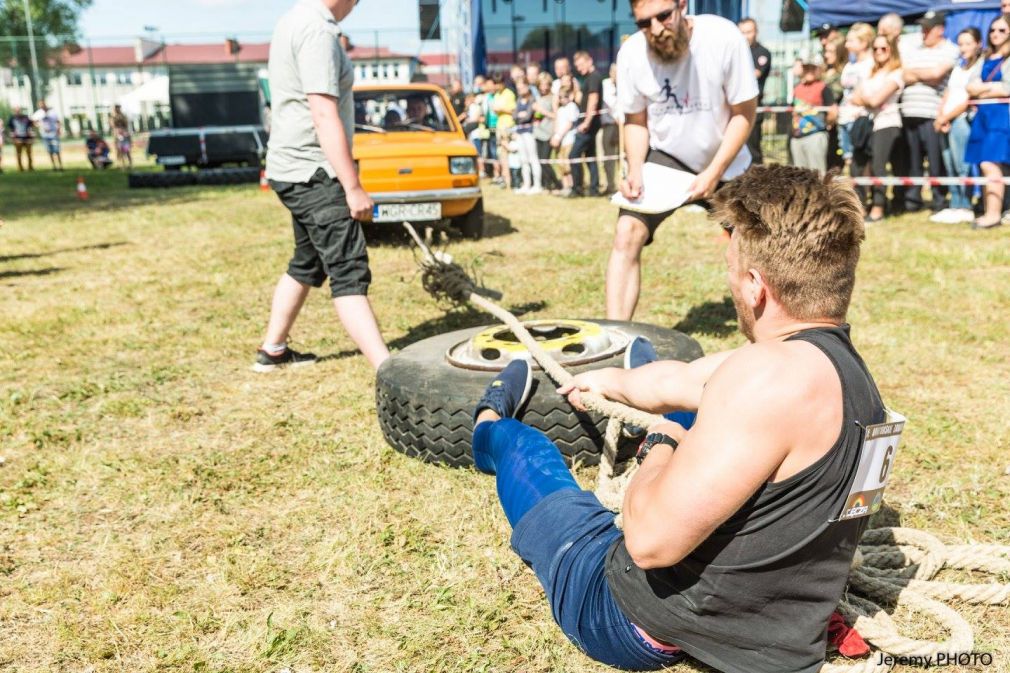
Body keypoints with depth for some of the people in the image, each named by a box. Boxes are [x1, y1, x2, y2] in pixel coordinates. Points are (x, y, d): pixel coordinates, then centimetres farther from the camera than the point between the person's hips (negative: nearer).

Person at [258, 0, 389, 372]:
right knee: (349, 273, -16)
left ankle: (272, 350, 31)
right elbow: (325, 116, -23)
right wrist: (353, 187, -23)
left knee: (307, 264, 20)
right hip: (311, 171, -10)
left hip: (295, 168, 10)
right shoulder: (318, 30, -17)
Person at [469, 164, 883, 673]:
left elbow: (651, 540, -34)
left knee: (524, 448, 17)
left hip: (652, 630, -7)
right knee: (693, 420, 29)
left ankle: (489, 430, 52)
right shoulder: (847, 366, -5)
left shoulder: (772, 374, -33)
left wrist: (659, 448, -14)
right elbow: (678, 381, 12)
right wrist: (610, 381, 28)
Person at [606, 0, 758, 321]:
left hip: (726, 162, 0)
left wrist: (714, 173, -24)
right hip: (665, 155, 1)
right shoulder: (631, 54, -19)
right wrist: (636, 170, -21)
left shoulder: (724, 39, -25)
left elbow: (744, 114, -15)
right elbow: (635, 122, -4)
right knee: (627, 235, -19)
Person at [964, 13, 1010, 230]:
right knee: (985, 165, 3)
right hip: (983, 114, 7)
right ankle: (989, 212, 6)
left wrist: (984, 89, 1)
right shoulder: (986, 59, 20)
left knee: (990, 164, -17)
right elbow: (972, 86, 13)